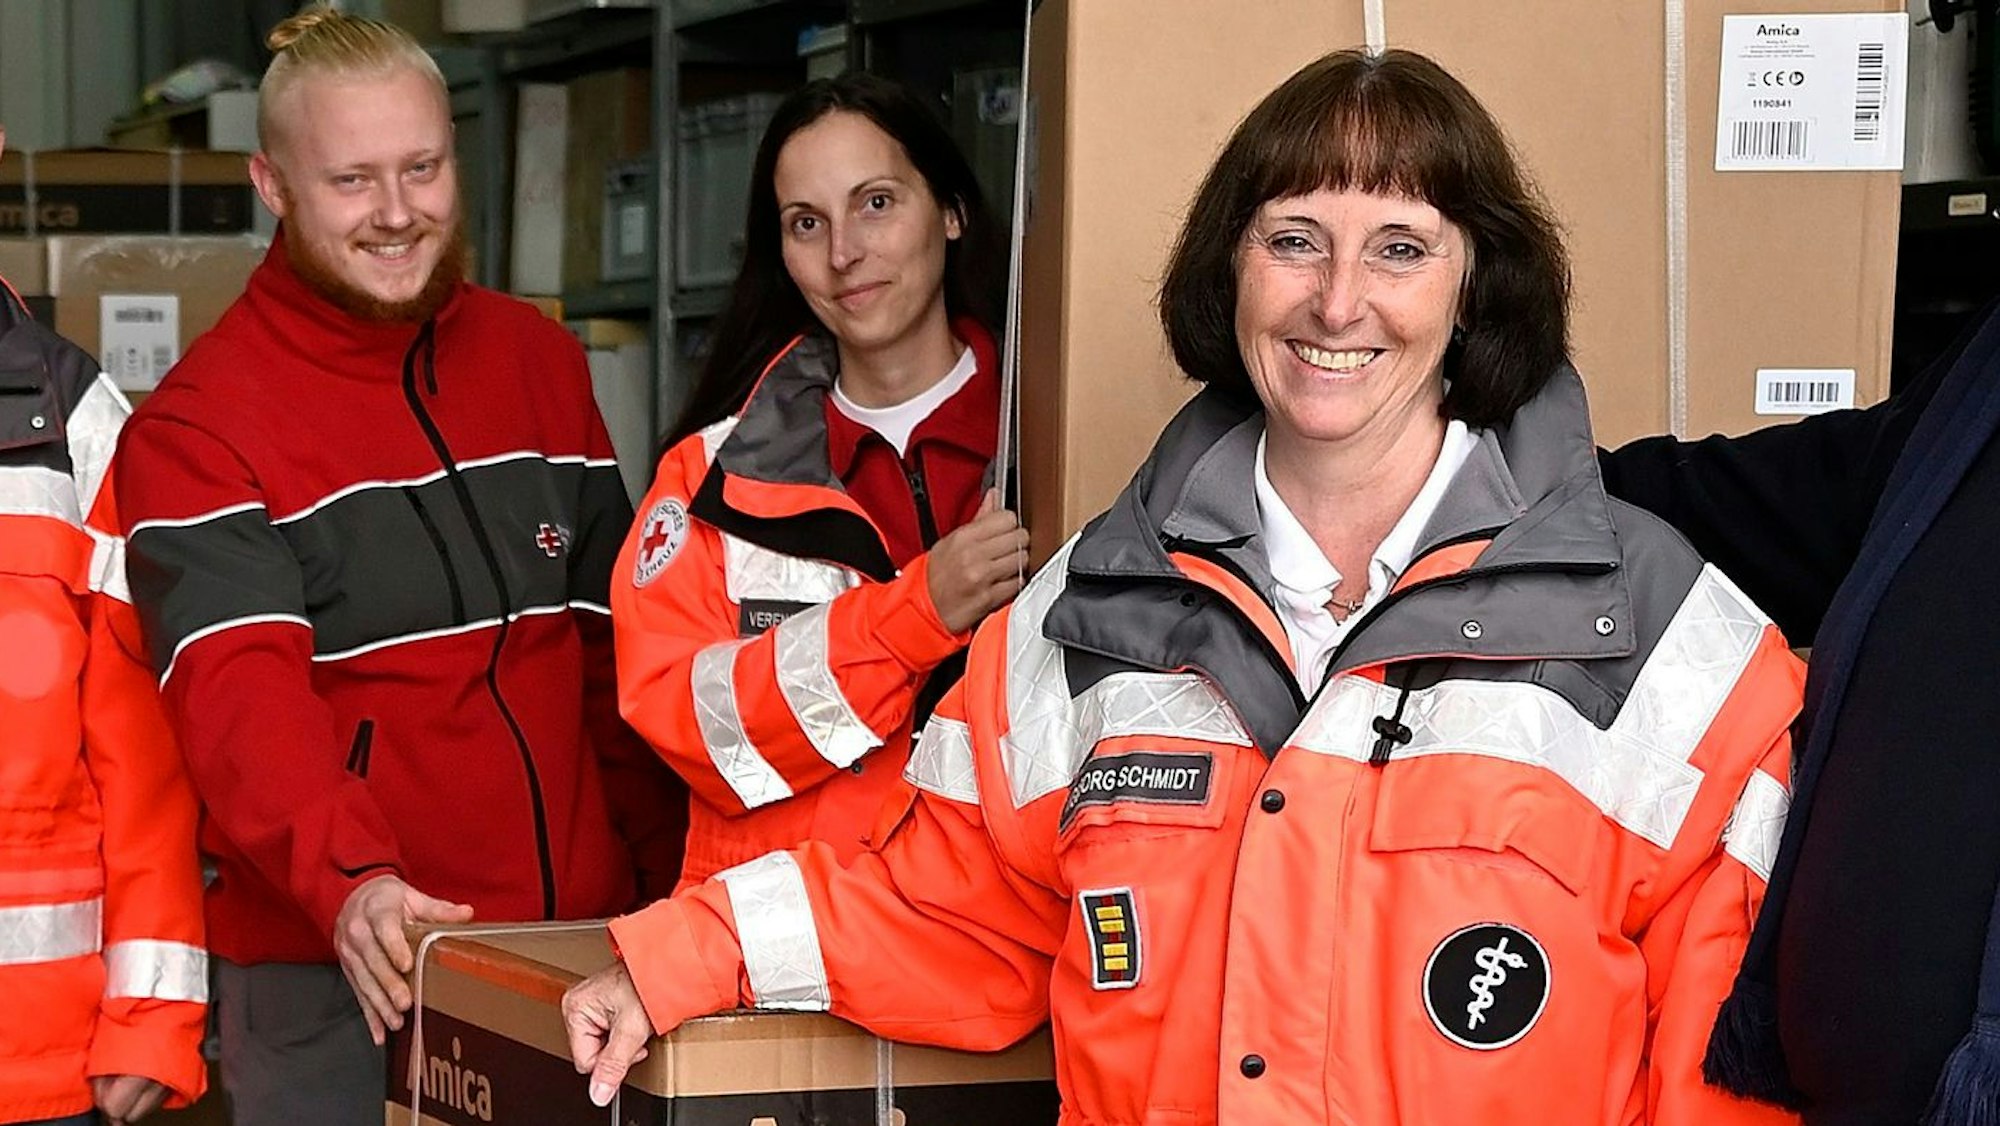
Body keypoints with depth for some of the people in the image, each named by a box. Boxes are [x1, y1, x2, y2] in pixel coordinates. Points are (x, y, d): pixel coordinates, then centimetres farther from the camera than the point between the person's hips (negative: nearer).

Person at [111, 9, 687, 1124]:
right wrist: (348, 881, -36)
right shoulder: (198, 425, -7)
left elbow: (617, 642, 13)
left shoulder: (540, 364, 10)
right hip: (334, 982, -5)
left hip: (582, 945, 5)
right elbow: (239, 692, -20)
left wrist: (675, 881, 4)